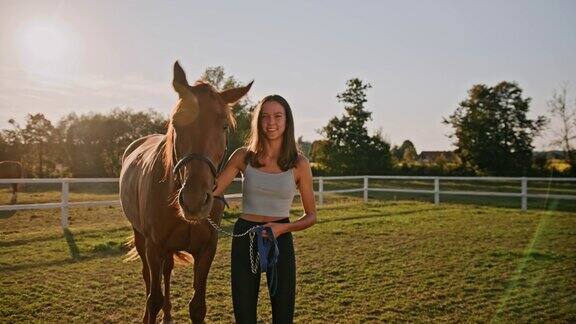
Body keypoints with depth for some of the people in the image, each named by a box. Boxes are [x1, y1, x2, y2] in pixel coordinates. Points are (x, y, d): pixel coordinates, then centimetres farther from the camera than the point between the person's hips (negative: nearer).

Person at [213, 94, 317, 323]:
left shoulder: (299, 164, -4)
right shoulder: (243, 156, -1)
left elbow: (311, 215, 1)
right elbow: (211, 192, -3)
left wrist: (283, 228, -16)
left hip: (280, 240, -1)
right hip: (244, 239, 1)